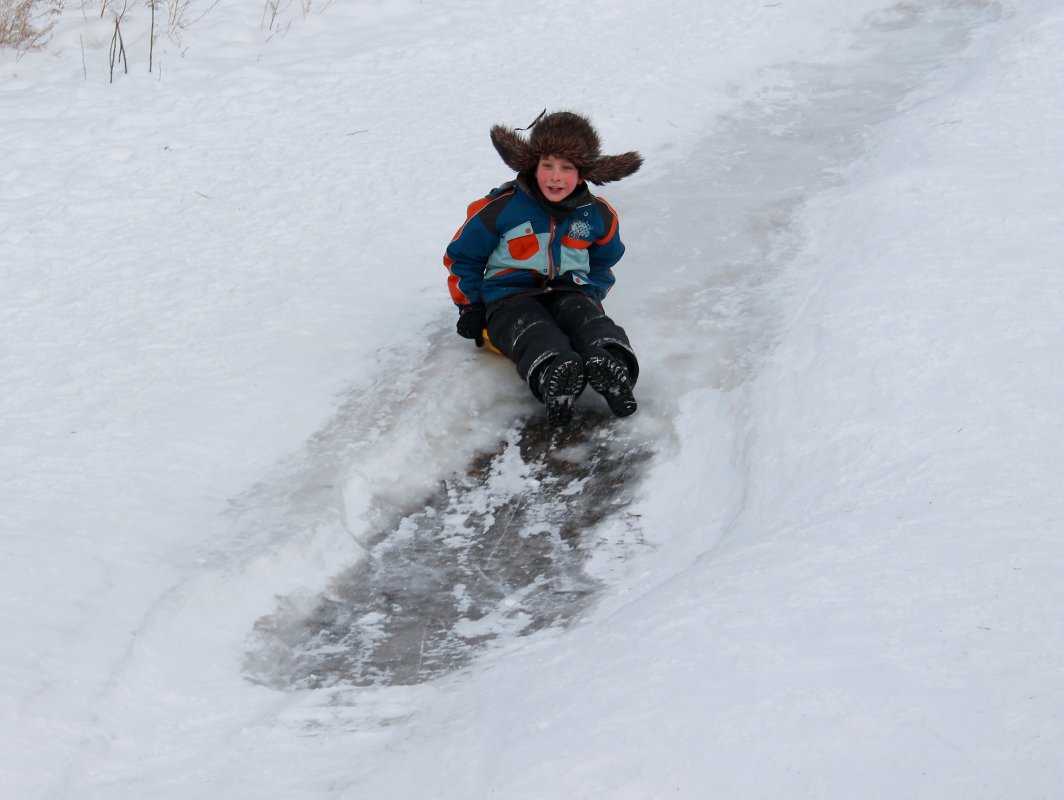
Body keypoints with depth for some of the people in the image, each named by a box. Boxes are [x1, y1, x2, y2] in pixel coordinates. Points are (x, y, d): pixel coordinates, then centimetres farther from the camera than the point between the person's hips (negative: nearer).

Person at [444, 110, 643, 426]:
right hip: (510, 295, -3)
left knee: (589, 321, -34)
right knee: (535, 333, -39)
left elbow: (603, 262, 26)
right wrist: (470, 306, 6)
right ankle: (553, 376, -72)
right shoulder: (501, 209, -4)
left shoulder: (598, 216, 6)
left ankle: (611, 364, -66)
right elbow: (462, 256, 9)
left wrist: (591, 293, 10)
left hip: (569, 291, 3)